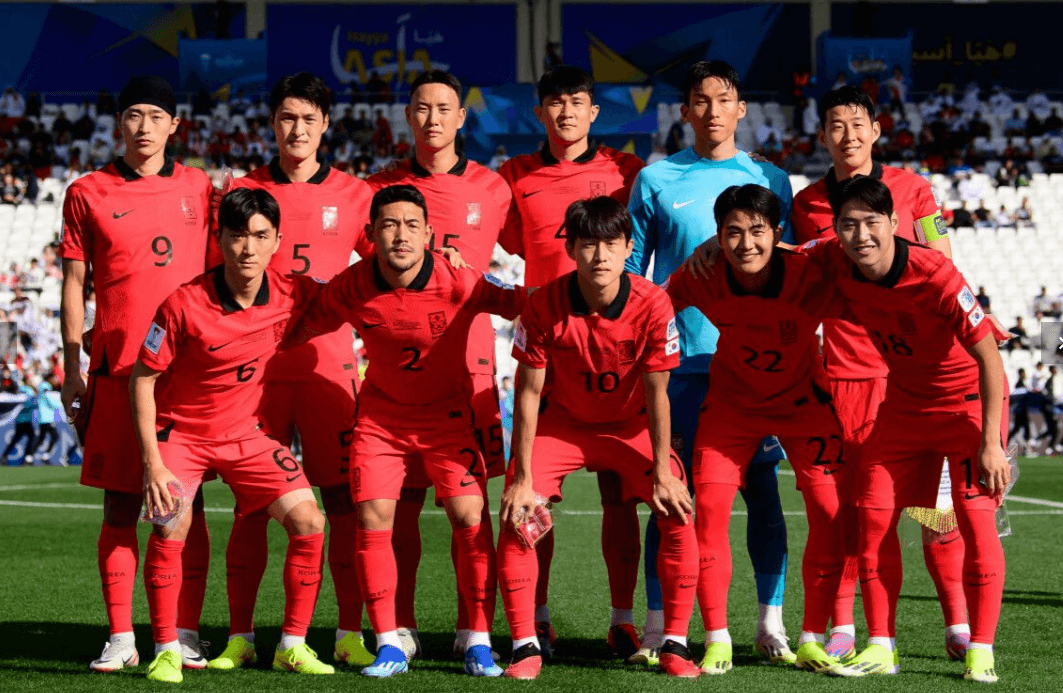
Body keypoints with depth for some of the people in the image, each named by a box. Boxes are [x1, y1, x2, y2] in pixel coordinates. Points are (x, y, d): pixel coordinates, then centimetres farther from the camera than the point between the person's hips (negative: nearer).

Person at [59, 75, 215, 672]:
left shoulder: (199, 190, 10)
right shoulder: (89, 194, 6)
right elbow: (75, 283, 7)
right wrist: (72, 368, 2)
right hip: (118, 369, -1)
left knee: (187, 500, -1)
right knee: (120, 504, 0)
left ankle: (186, 635, 3)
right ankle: (121, 639, 4)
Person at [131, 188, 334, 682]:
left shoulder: (292, 294, -12)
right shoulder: (184, 304, -22)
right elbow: (142, 378, -15)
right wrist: (152, 462, -19)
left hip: (247, 432, 4)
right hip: (181, 431, -3)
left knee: (309, 522, -7)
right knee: (171, 524, -24)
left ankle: (292, 646, 7)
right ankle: (166, 651, -10)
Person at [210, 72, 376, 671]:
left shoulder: (354, 195, 7)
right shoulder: (242, 193, 7)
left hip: (330, 363, 0)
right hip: (256, 365, 0)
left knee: (344, 498, -2)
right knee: (251, 503, 0)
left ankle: (350, 634, 3)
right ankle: (240, 637, 6)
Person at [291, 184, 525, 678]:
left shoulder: (458, 284, -21)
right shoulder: (351, 288, -14)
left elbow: (522, 305, -10)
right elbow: (307, 327, 4)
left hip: (447, 414, -1)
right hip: (380, 415, 2)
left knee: (469, 517, -12)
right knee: (372, 517, -10)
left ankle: (479, 643, 0)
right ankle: (388, 646, -1)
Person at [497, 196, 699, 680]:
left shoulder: (653, 305, -24)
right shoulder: (545, 305, -23)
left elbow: (656, 393, -15)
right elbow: (529, 392, -16)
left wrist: (662, 471, -16)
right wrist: (522, 478, -17)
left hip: (632, 426, 0)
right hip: (563, 422, 0)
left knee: (677, 511, -17)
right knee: (516, 511, -18)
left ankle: (674, 645, -5)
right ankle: (525, 647, -7)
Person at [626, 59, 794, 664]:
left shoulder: (770, 181, 9)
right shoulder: (655, 182, 6)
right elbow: (629, 272, 9)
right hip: (678, 359, -1)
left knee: (762, 490, 0)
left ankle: (772, 622, 7)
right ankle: (658, 626, 3)